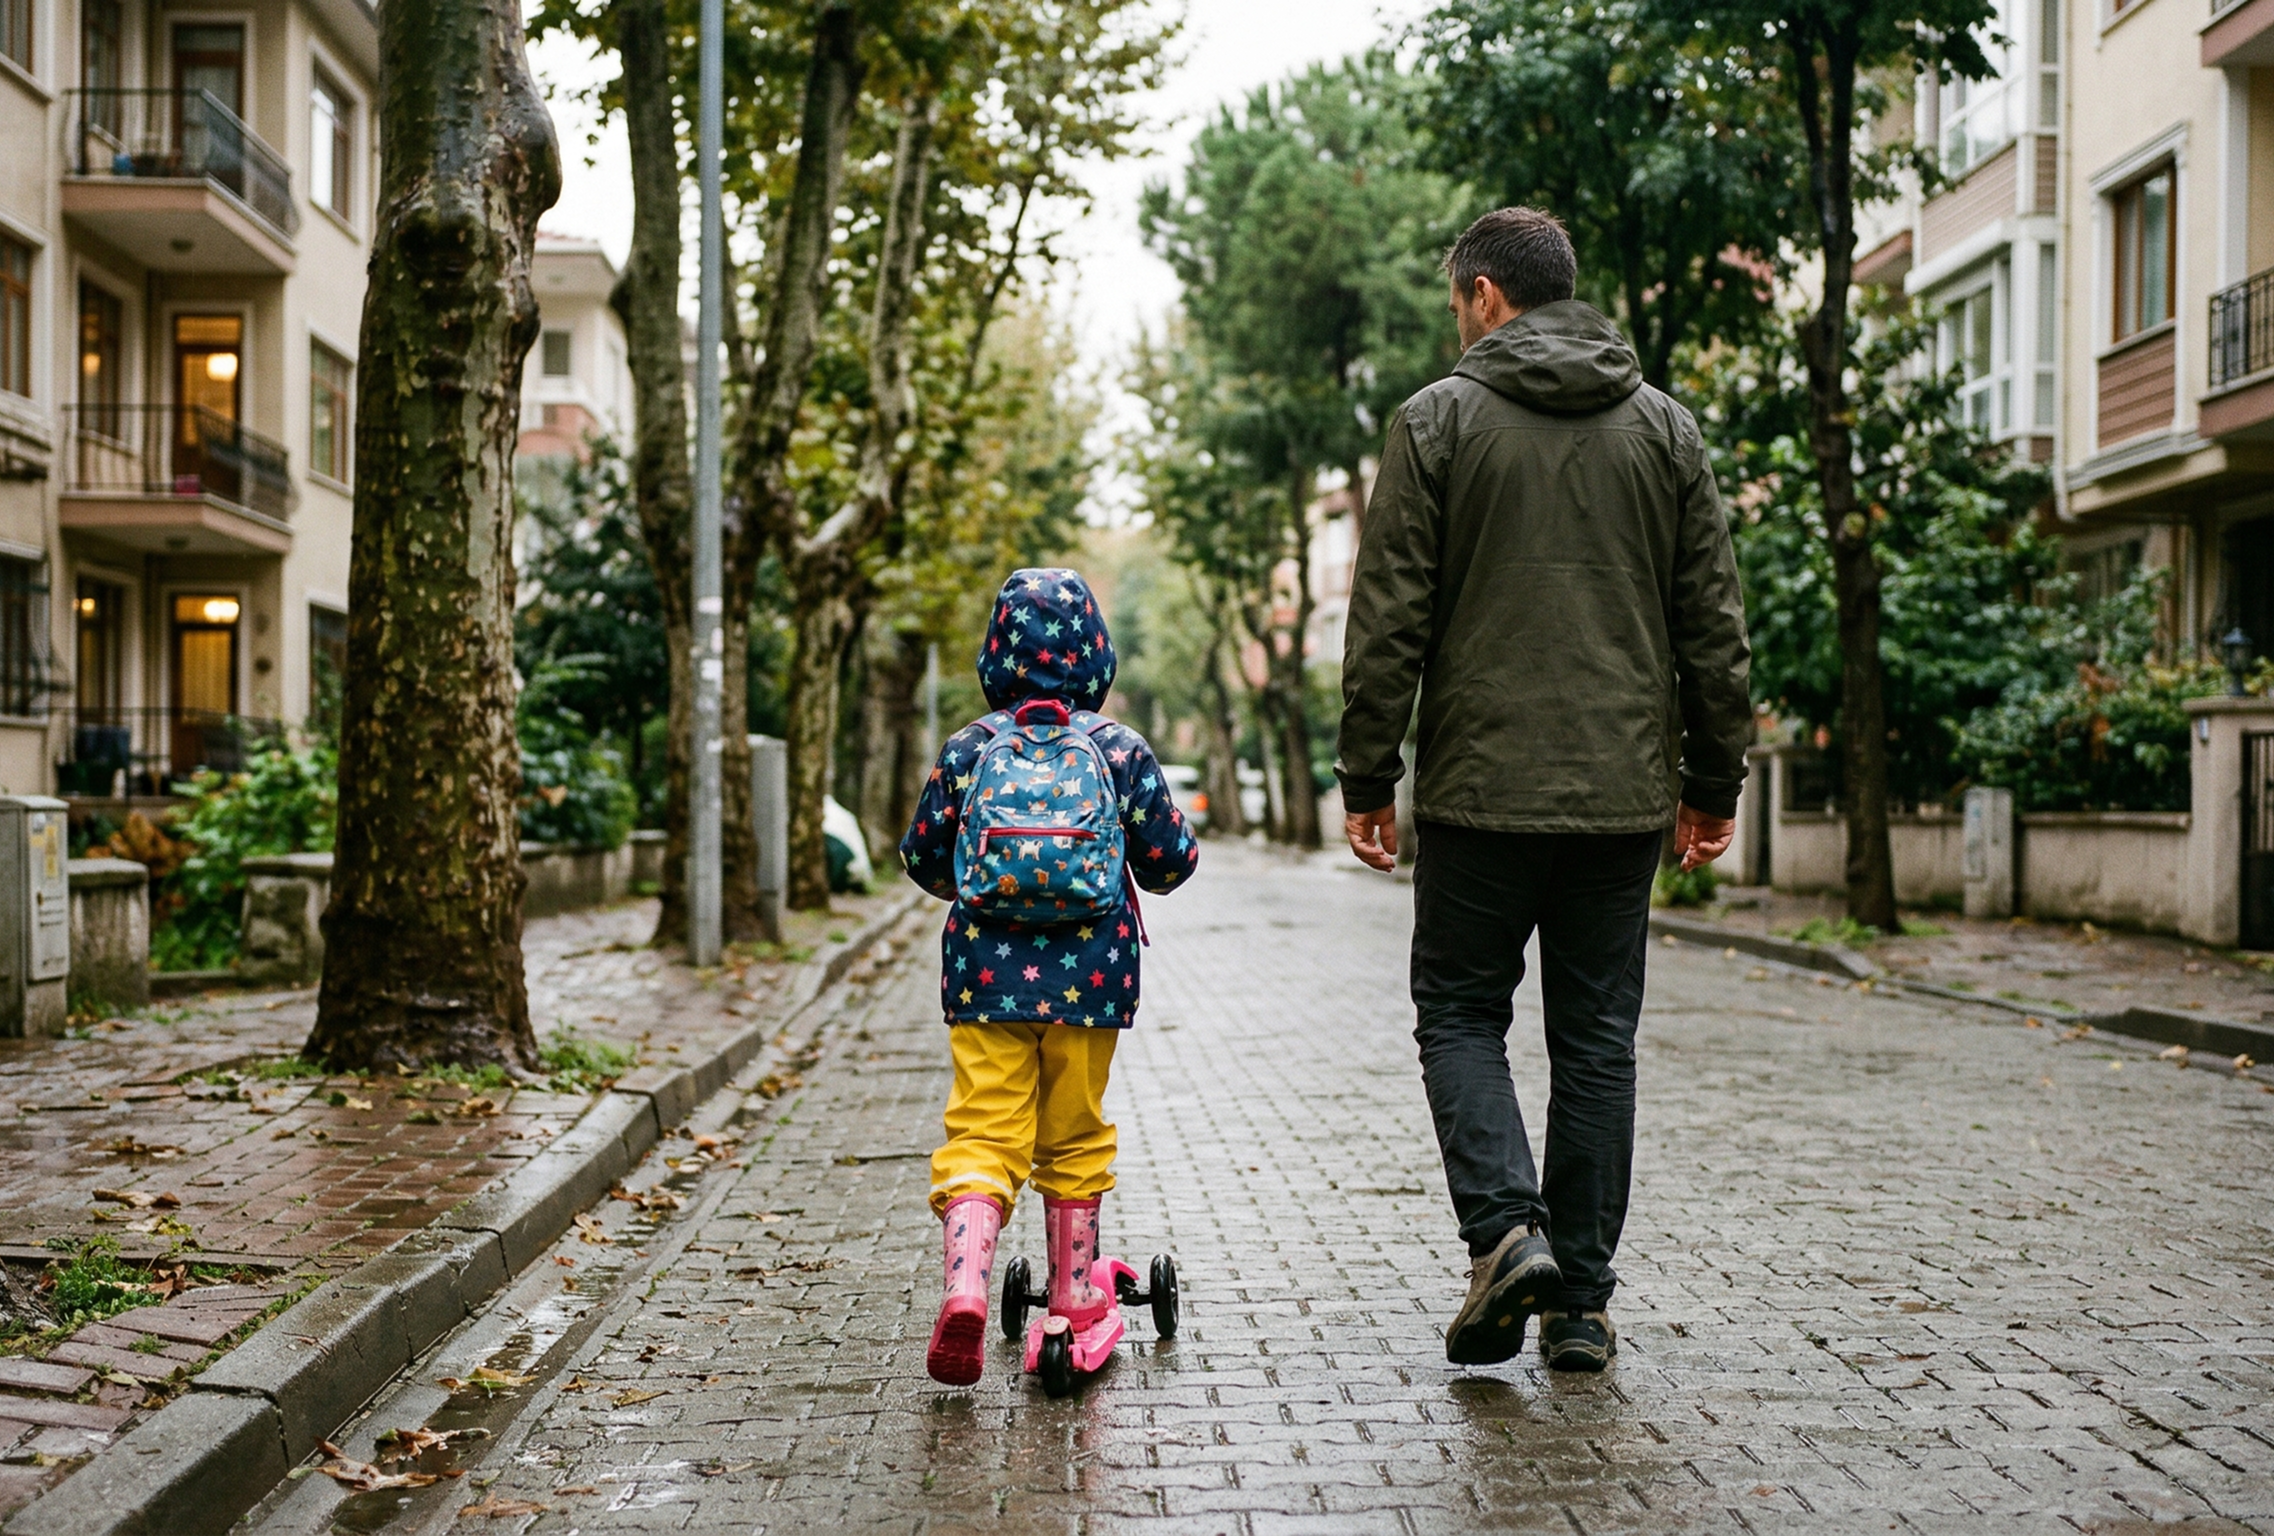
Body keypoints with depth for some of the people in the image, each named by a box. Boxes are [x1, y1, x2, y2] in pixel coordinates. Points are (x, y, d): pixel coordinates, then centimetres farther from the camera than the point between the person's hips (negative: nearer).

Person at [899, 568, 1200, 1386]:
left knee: (981, 1130, 1)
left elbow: (922, 857, 7)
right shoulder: (1120, 748, -1)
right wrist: (1174, 829, 23)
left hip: (985, 974, 0)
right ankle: (1074, 1298, 24)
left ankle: (964, 1287, -19)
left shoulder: (969, 747, 2)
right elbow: (1170, 859, 2)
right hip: (1088, 973, 0)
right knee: (1074, 1135, 14)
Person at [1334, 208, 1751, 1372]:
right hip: (1623, 793, 3)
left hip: (1480, 787, -3)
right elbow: (1714, 624, 8)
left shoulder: (1439, 419, -2)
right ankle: (1582, 1299, 12)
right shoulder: (1665, 428, 9)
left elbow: (1391, 618, -6)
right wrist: (1714, 780, 14)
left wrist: (1367, 774, 0)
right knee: (1596, 1037, 9)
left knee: (1460, 1012, 11)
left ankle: (1506, 1228, -9)